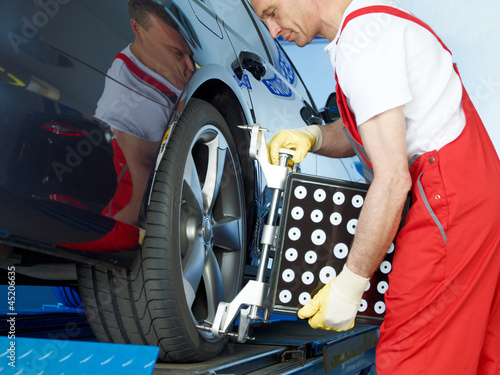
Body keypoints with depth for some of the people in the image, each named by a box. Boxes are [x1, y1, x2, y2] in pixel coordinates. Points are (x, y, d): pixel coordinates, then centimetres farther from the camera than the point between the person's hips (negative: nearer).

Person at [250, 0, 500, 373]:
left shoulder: (361, 35, -15)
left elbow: (392, 178, -21)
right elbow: (360, 133, 24)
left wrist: (350, 284, -16)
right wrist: (313, 136, 2)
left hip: (448, 199, -10)